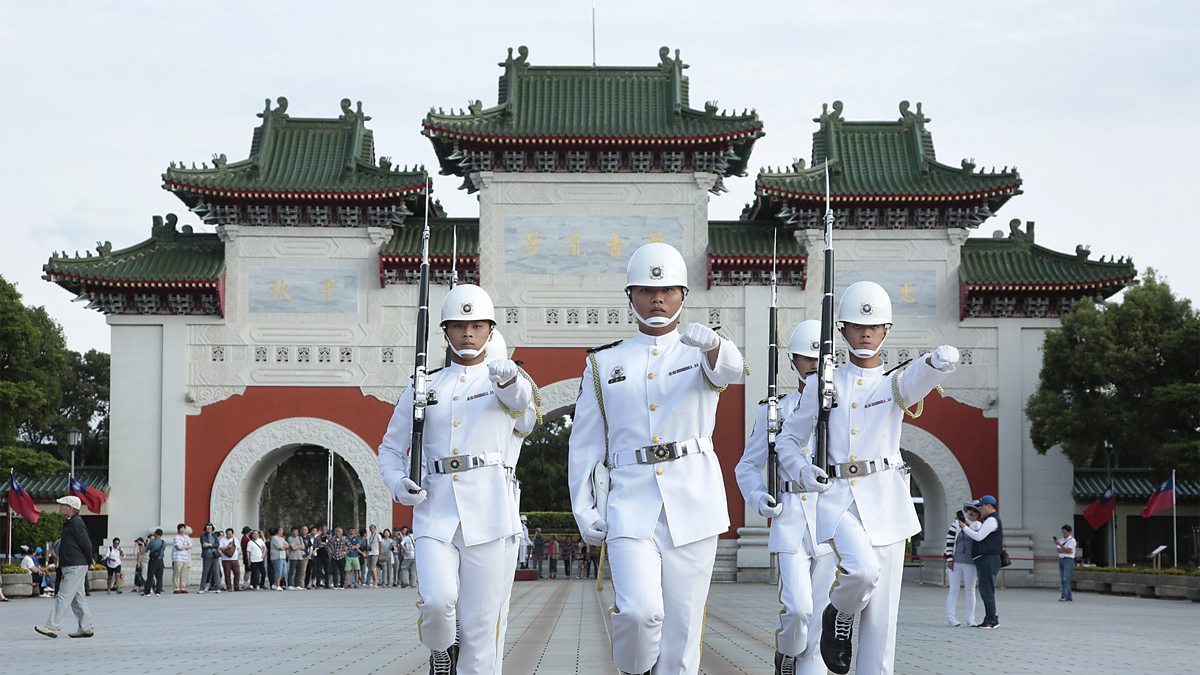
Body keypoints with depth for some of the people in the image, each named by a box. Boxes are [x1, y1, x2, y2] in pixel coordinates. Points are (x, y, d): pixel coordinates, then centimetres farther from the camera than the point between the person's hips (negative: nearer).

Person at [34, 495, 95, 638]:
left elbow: (86, 544, -16)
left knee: (63, 597, -11)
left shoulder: (76, 523, -15)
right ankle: (86, 628, 14)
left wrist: (88, 561, -5)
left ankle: (52, 627, -13)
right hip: (69, 567, 10)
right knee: (78, 598, 11)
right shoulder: (69, 523, 17)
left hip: (76, 567, -10)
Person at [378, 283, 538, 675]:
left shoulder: (504, 380, 8)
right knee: (437, 601, -19)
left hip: (487, 513, -1)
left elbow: (521, 400, -17)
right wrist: (397, 484, -4)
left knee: (479, 625, -3)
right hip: (434, 513, 1)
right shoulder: (424, 388, 14)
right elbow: (391, 449, 17)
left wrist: (511, 378, -41)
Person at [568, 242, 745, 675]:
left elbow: (730, 369, -17)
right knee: (640, 610, -17)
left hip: (692, 503, 0)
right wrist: (584, 509, 2)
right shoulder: (605, 364, 13)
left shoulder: (700, 352, 9)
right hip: (630, 504, 0)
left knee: (683, 621, 0)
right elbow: (584, 444, 12)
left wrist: (712, 346, -40)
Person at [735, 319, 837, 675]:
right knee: (797, 607, -14)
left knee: (818, 614, 1)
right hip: (791, 517, -1)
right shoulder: (776, 411, 9)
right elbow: (748, 466, 14)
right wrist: (758, 498, -5)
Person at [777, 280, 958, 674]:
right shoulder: (822, 384, 10)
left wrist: (940, 360, -42)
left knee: (881, 613, -2)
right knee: (863, 568, -28)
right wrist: (804, 471, -9)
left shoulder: (894, 383, 7)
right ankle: (838, 615, 4)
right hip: (836, 497, 0)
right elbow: (788, 440, 14)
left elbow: (917, 377, -18)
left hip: (884, 502, 1)